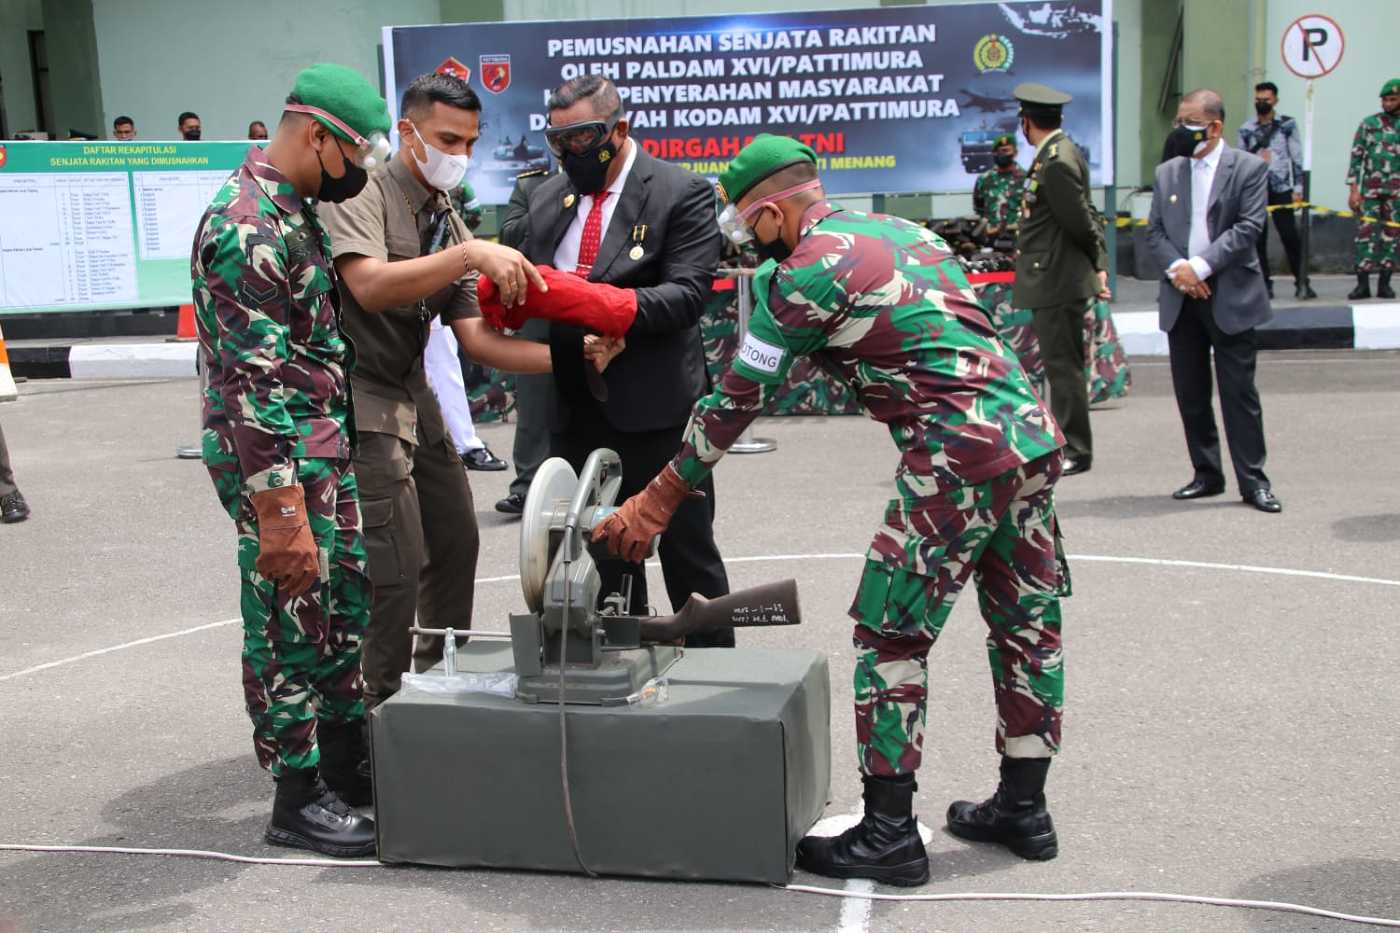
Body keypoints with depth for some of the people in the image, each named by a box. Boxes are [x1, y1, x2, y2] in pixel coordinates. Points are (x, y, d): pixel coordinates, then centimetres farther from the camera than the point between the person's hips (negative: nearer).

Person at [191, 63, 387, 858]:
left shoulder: (296, 209, 10)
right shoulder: (248, 228, -21)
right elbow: (252, 382, -25)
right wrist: (278, 513, -27)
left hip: (327, 445, 10)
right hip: (277, 458, -10)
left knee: (346, 605, 17)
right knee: (290, 624, 2)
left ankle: (347, 762, 32)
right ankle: (299, 797, 16)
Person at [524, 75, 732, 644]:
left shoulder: (681, 193, -7)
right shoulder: (547, 197, 12)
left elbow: (688, 293, -17)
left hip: (656, 405, -6)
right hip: (576, 411, 6)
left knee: (688, 553, 5)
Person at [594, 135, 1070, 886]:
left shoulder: (808, 270, -4)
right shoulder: (901, 231, 20)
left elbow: (737, 400, -1)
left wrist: (654, 504, 6)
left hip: (960, 452, -9)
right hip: (1034, 433, 9)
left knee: (890, 635, 1)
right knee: (1025, 624, 15)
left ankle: (889, 833, 6)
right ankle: (1023, 809, 28)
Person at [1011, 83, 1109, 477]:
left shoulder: (1056, 161, -18)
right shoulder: (1058, 153, 14)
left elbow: (1081, 221, -17)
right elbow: (1084, 218, 16)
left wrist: (1097, 264, -2)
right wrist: (1099, 264, 13)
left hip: (1057, 281, -10)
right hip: (1055, 280, 10)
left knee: (1063, 366, -5)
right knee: (1062, 365, 15)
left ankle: (1075, 452, 2)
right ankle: (1067, 446, 23)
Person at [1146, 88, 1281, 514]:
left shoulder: (1249, 168, -1)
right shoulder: (1167, 172, 12)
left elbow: (1249, 228, -11)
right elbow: (1154, 231, 7)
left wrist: (1200, 266, -17)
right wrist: (1176, 267, -11)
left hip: (1230, 297, -4)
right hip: (1181, 298, 5)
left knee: (1239, 391, -2)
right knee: (1190, 392, 8)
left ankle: (1252, 480, 5)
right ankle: (1206, 474, 19)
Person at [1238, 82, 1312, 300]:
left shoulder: (1287, 125, 4)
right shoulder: (1246, 129, 9)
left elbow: (1297, 158, 3)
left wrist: (1298, 188, -3)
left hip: (1281, 188, -2)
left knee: (1289, 236, -7)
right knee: (1258, 239, 2)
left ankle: (1301, 282, -1)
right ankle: (1265, 284, 8)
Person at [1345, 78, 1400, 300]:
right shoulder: (1369, 124, 5)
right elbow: (1356, 157, 4)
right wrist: (1353, 190, -4)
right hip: (1370, 188, -1)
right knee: (1365, 232, -8)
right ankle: (1362, 284, -5)